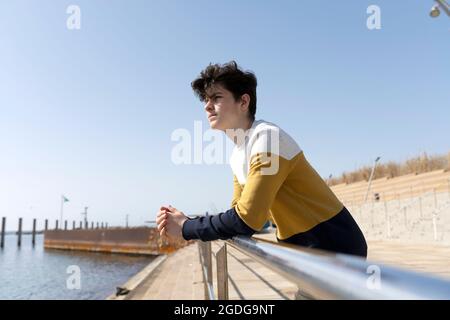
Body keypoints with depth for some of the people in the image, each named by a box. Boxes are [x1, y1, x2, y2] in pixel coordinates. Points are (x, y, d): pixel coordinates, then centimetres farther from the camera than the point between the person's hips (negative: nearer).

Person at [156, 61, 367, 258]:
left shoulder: (266, 137, -21)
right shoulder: (237, 157, 7)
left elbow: (247, 220, -27)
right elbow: (238, 214, 8)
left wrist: (187, 229, -17)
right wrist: (186, 223, -5)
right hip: (301, 247, 8)